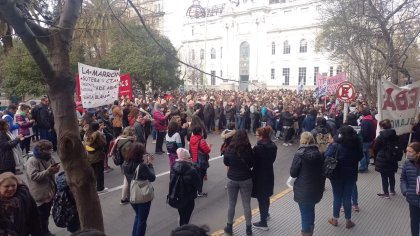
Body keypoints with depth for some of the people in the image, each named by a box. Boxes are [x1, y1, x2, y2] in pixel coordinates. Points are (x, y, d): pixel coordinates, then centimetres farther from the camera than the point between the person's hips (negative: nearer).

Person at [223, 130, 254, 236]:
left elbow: (226, 163, 5)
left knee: (231, 204, 15)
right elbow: (251, 164, 0)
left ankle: (229, 227, 26)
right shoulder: (248, 149, -15)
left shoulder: (229, 149, -12)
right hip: (246, 179, -1)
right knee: (246, 205, 11)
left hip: (232, 179, 1)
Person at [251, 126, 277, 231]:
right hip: (269, 174, 7)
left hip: (259, 176, -7)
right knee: (266, 196, 26)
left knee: (261, 198, 6)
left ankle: (263, 223, 17)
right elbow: (272, 159, 8)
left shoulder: (258, 148, -24)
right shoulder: (273, 146, -2)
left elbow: (252, 162, -16)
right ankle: (266, 213, 48)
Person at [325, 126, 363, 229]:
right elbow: (360, 157, 11)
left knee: (337, 197, 12)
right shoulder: (357, 145, -6)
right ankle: (348, 221, 23)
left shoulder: (336, 145, -20)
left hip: (337, 175, -2)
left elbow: (326, 157, -17)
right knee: (347, 197, 13)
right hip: (351, 175, 3)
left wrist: (331, 144, -6)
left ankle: (335, 219, 26)